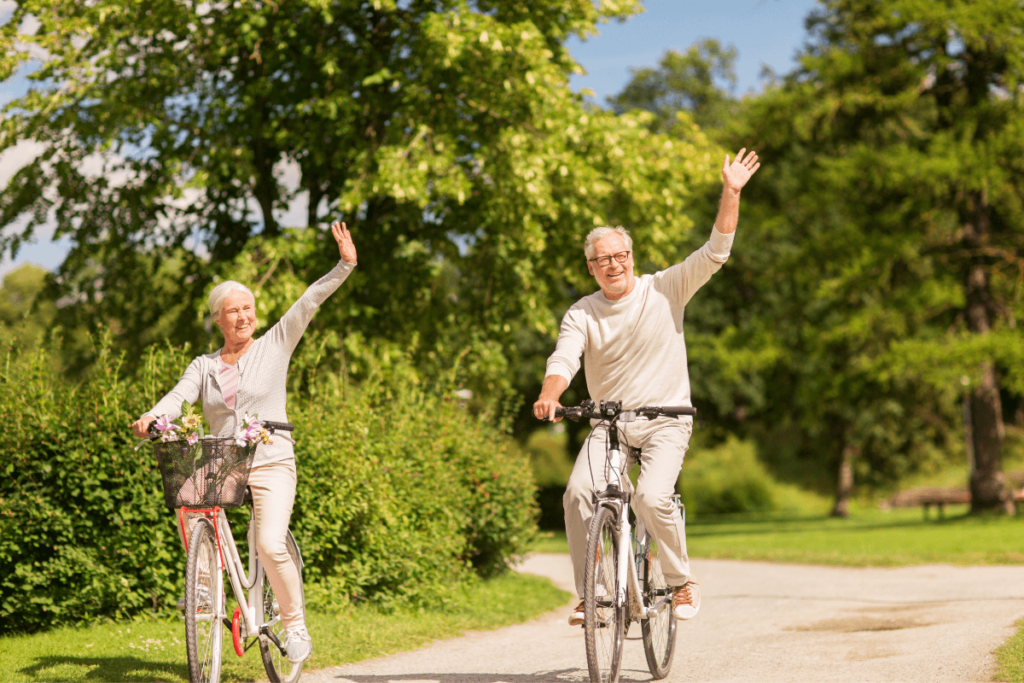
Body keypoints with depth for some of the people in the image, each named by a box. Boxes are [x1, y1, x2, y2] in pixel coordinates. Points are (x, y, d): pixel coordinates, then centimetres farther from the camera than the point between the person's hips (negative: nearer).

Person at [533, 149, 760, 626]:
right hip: (608, 422, 2)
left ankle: (681, 581, -1)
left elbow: (715, 252, -8)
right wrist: (549, 396, -36)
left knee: (652, 497, -25)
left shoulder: (664, 291, -2)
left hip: (665, 421, -2)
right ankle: (589, 594, -9)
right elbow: (564, 358, -15)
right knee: (577, 492, -21)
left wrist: (731, 193, -16)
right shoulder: (582, 314, 0)